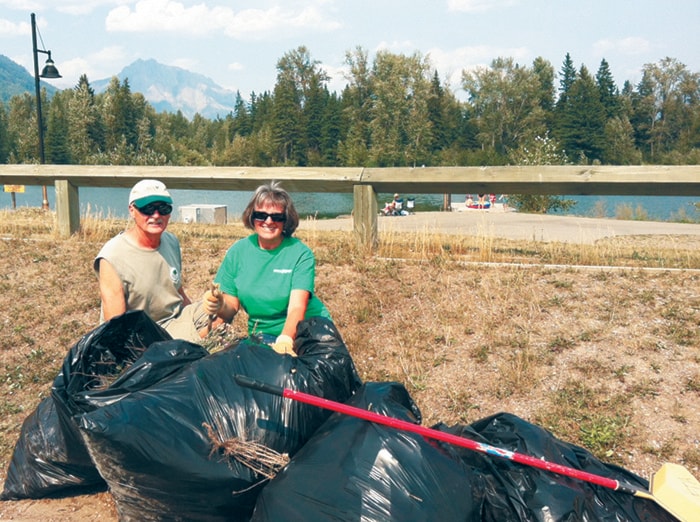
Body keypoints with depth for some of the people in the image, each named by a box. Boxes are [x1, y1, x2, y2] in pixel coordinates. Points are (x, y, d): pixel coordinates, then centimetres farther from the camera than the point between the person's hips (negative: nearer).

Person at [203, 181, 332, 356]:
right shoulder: (238, 252, 2)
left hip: (305, 333, -3)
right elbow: (232, 307, 3)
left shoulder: (301, 254, -9)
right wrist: (220, 305, -21)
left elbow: (297, 307, -23)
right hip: (261, 336, 3)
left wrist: (285, 341, -42)